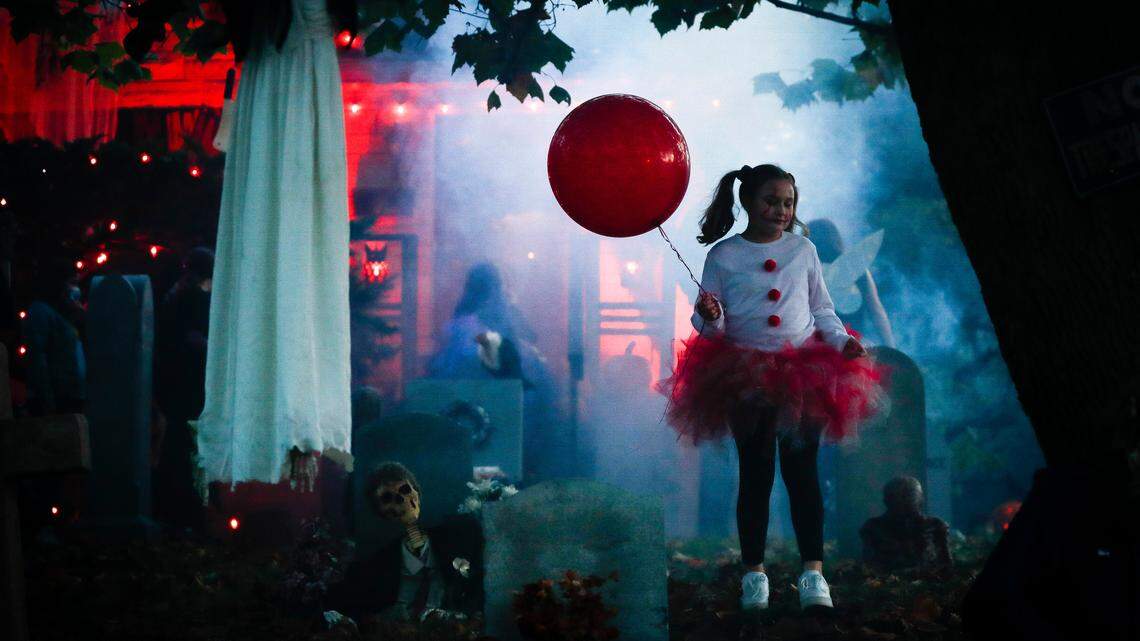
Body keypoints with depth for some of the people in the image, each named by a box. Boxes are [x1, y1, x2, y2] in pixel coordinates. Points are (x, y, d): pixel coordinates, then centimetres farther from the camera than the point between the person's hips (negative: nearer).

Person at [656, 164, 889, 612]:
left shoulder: (803, 251, 8)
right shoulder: (723, 255, 2)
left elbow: (822, 310, 13)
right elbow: (711, 327, 2)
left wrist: (842, 340, -4)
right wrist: (710, 318, -21)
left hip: (803, 372, 1)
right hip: (745, 374, -1)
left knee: (801, 470, -2)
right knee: (755, 473, 3)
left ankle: (813, 573, 0)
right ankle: (754, 574, 10)